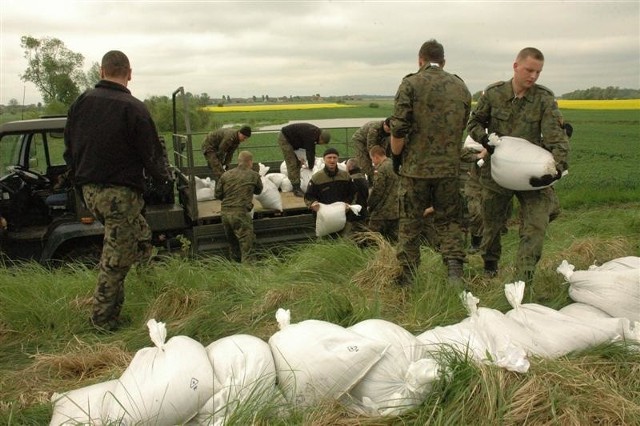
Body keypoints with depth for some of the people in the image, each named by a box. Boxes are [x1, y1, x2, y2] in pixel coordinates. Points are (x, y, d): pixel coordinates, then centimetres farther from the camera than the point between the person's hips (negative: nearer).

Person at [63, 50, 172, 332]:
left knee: (140, 236, 22)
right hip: (121, 192, -7)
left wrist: (81, 181, 26)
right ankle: (103, 319, 11)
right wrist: (164, 176, 10)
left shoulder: (80, 102, 6)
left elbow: (69, 148, 14)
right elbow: (152, 153, -10)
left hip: (90, 191, 7)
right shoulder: (133, 108, -14)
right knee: (115, 258, 3)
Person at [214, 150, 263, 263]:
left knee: (232, 241, 21)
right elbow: (258, 190, 18)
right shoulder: (254, 175, 1)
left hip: (225, 212, 5)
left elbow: (218, 194, 11)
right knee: (246, 242, 2)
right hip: (241, 212, -5)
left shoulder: (226, 175, 8)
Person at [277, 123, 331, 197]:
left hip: (291, 139, 10)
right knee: (292, 164, -13)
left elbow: (312, 150, 11)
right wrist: (311, 166, -10)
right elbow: (309, 152, -22)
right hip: (284, 138, -10)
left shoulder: (315, 132, 1)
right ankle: (296, 189, -12)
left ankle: (297, 187, 13)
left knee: (297, 163, 10)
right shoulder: (310, 136, -29)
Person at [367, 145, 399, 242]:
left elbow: (377, 191, -16)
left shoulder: (381, 170, -15)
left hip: (382, 213, -8)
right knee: (393, 239, 12)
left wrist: (370, 205, 0)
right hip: (395, 211, 8)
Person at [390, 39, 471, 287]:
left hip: (415, 167, -3)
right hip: (449, 167, 3)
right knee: (449, 220, 17)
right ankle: (454, 265, 0)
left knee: (410, 224, 9)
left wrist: (396, 157, 2)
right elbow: (464, 128, 13)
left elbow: (398, 129, -12)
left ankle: (407, 280, 18)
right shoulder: (461, 87, 7)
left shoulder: (410, 84, -7)